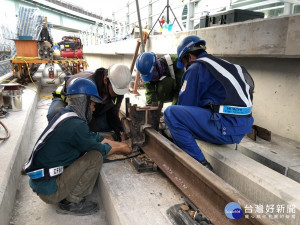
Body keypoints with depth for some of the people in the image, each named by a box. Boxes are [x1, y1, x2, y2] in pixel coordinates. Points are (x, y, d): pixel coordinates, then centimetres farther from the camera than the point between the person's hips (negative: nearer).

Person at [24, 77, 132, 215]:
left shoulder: (67, 114, 5)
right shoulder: (75, 125, -24)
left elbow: (95, 138, 12)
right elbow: (100, 149, -11)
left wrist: (120, 144, 14)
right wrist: (121, 149, 6)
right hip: (49, 189, -9)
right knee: (96, 155, -17)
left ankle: (66, 196, 13)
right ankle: (72, 202, -3)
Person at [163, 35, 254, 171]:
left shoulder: (196, 68, -3)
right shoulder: (222, 64, 24)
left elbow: (185, 104, -3)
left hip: (226, 127, -10)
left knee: (170, 113, -12)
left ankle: (201, 165, -9)